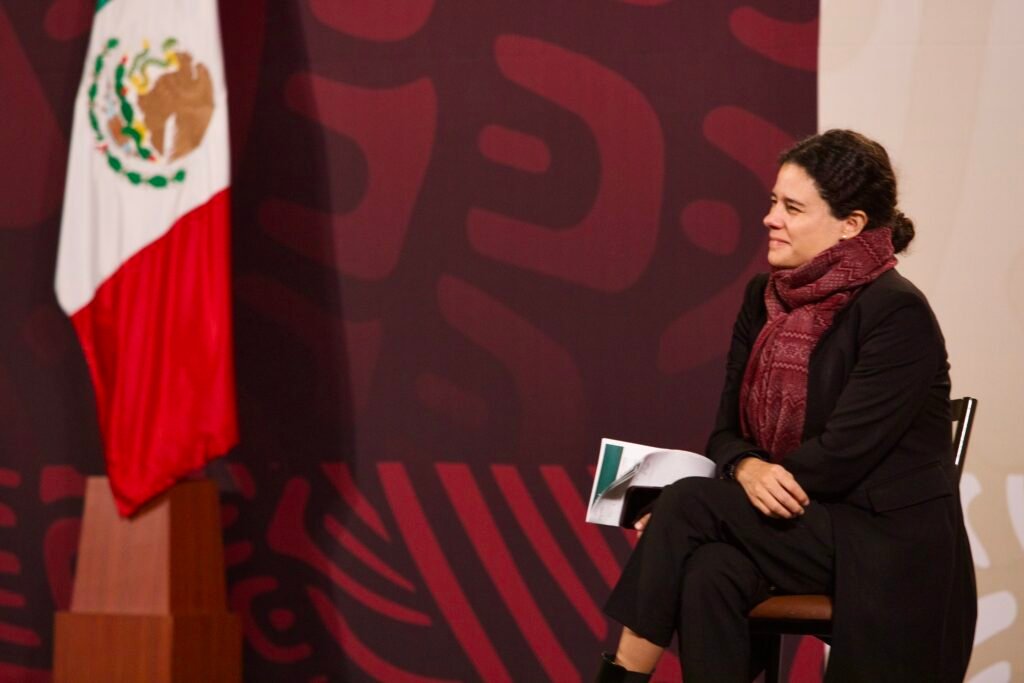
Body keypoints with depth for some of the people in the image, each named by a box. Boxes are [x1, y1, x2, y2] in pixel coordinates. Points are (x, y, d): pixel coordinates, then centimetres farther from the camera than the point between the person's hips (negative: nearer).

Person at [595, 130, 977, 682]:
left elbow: (842, 453, -18)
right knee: (708, 575, -28)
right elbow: (727, 433, 10)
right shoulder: (765, 298, 9)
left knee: (690, 505, -23)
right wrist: (747, 470, -17)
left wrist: (682, 509, -17)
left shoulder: (898, 313, -13)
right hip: (801, 527, 6)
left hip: (892, 550, -6)